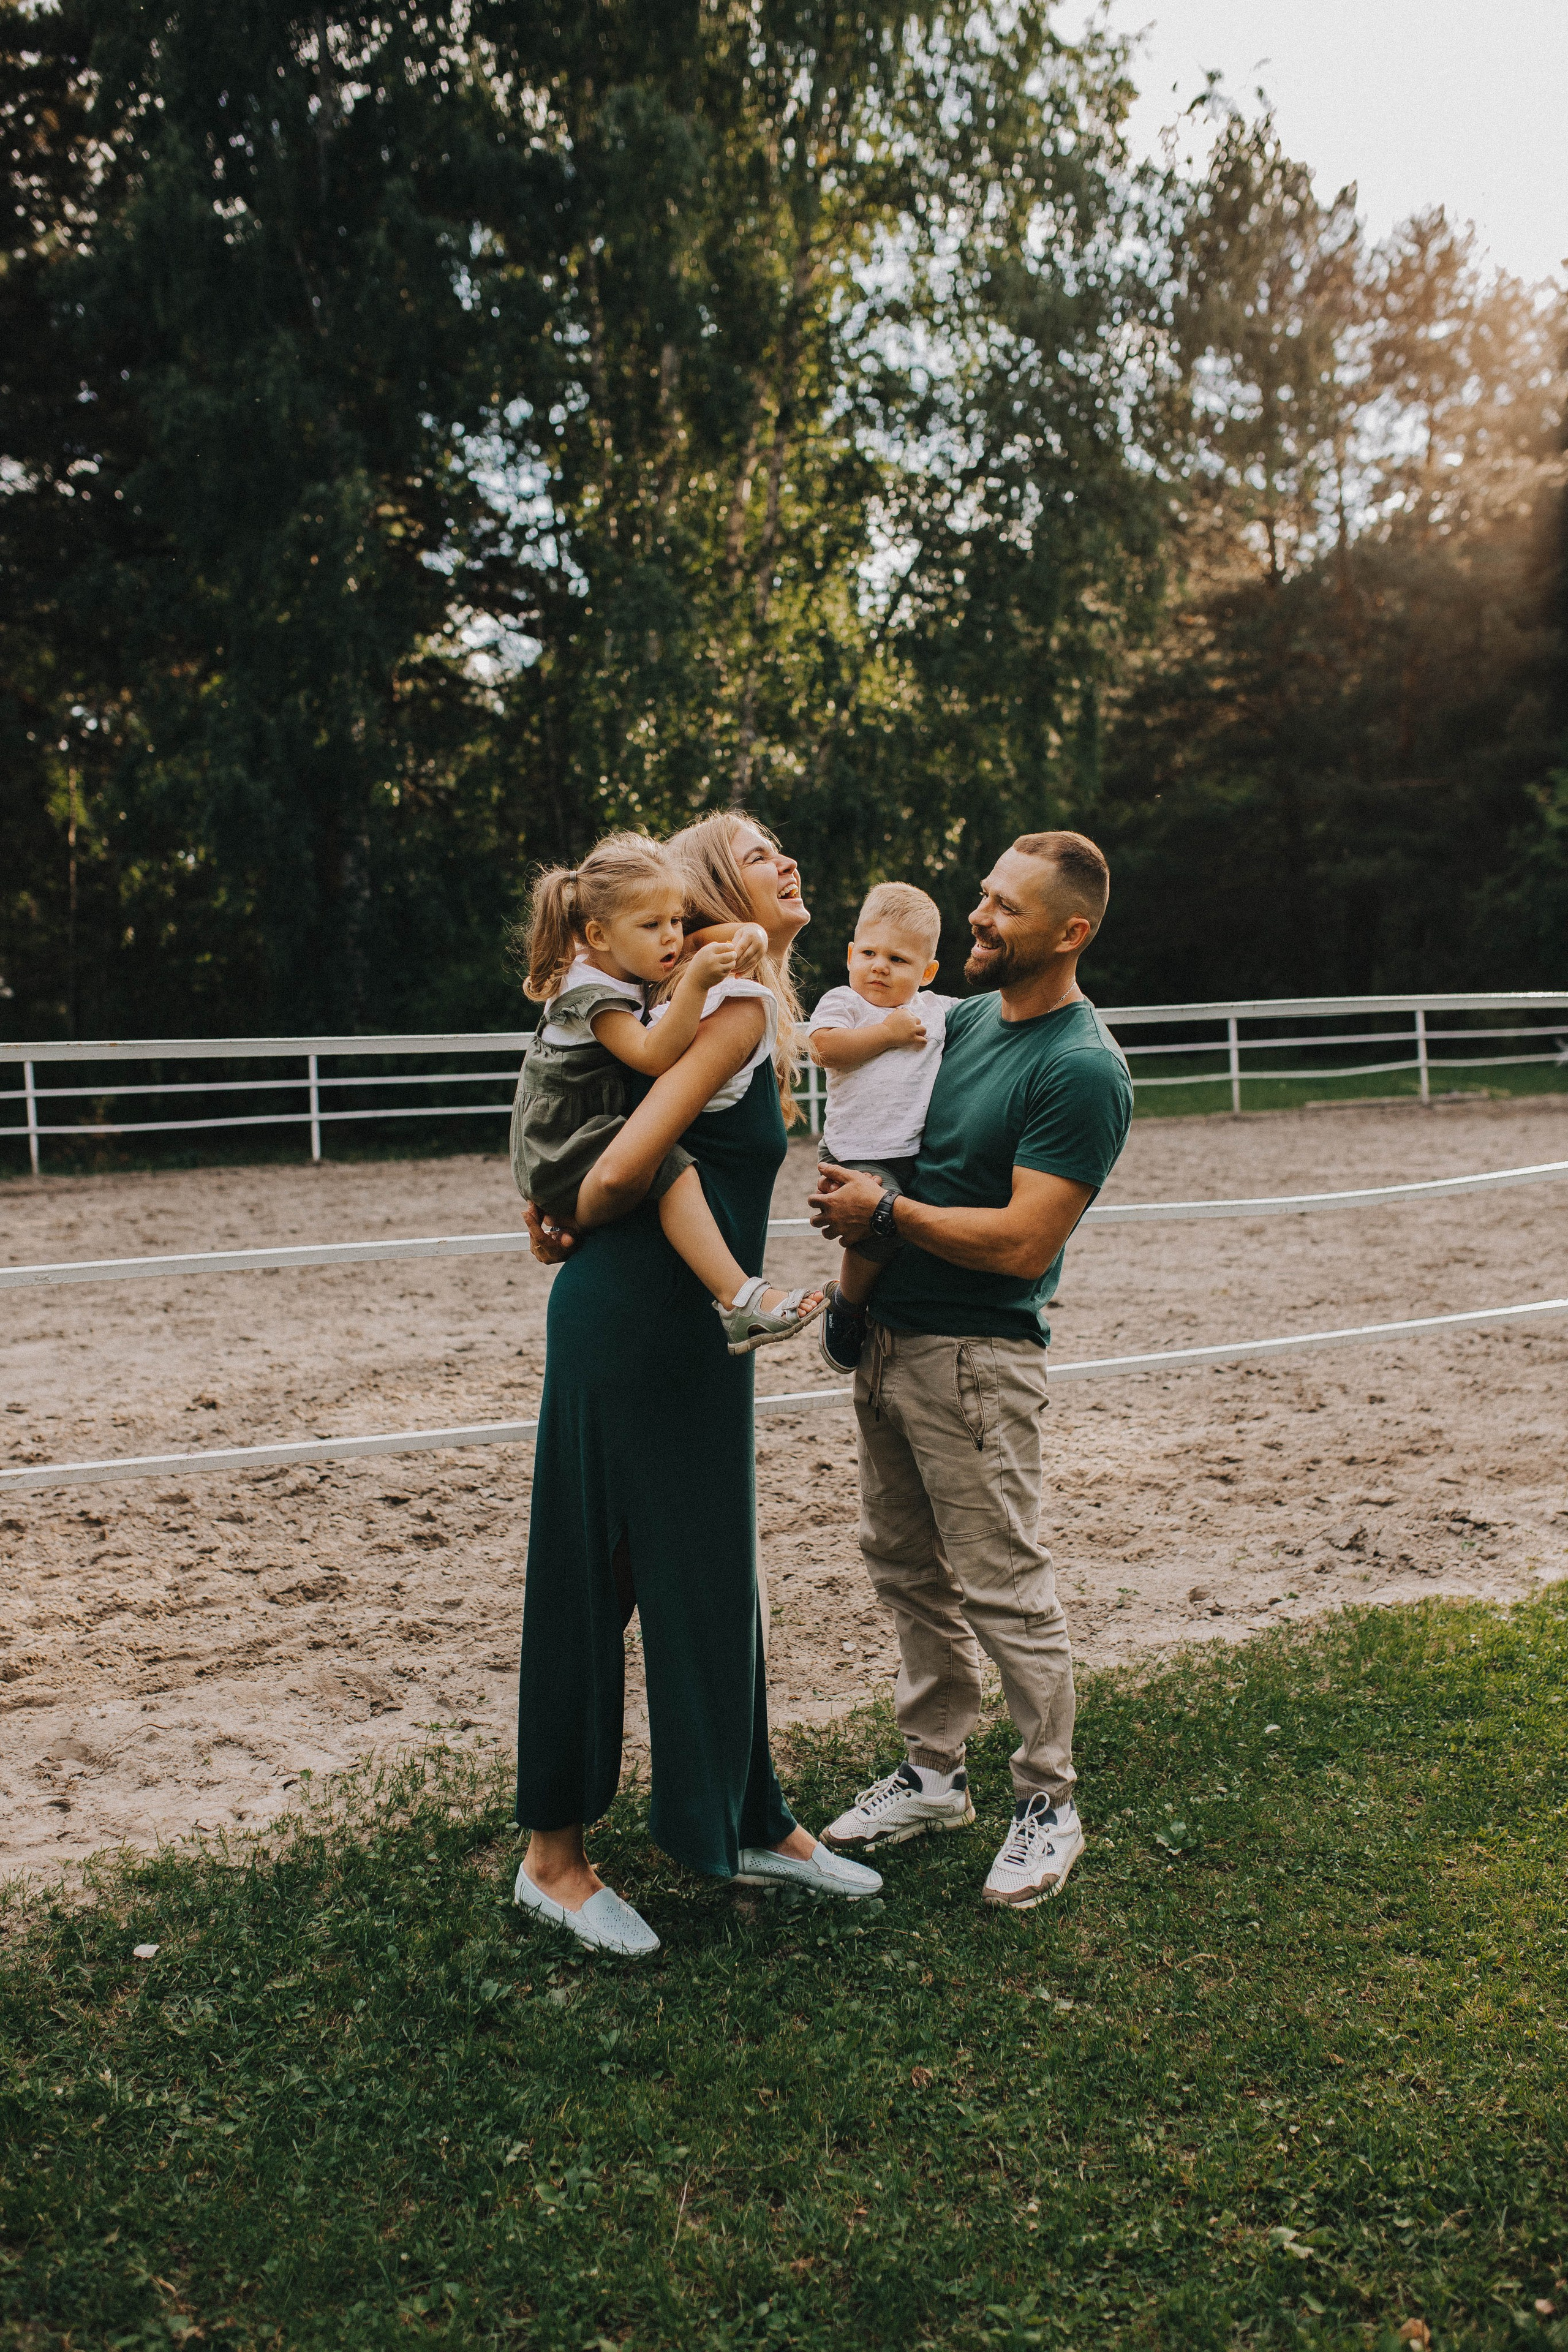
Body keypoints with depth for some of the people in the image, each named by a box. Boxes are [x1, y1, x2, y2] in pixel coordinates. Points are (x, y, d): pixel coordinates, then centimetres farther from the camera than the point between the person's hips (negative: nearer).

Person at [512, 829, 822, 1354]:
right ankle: (739, 1301, -36)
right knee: (670, 1167, -29)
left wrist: (747, 933, -9)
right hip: (560, 1150, -10)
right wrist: (695, 984, -40)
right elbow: (654, 1057, -32)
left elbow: (707, 935, 14)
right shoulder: (591, 993, -20)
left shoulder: (630, 965, 6)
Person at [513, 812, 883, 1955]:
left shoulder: (746, 1006, 15)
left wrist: (559, 1207, 13)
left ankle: (756, 1826, 31)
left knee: (715, 1572, 17)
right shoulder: (738, 1010, -16)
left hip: (689, 1327, 9)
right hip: (637, 1319, -9)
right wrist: (576, 1228, -5)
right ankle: (554, 1856, 18)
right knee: (595, 1579, 3)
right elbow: (624, 1168, -24)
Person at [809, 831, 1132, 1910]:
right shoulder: (963, 1020, 9)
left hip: (977, 1357, -8)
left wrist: (884, 1210, -15)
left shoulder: (1084, 1071, -17)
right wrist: (854, 1278, 10)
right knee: (908, 1569, 16)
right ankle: (935, 1773, 31)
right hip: (888, 1335, 9)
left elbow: (1023, 1244, -22)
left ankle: (1049, 1805, 17)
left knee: (1004, 1588, 0)